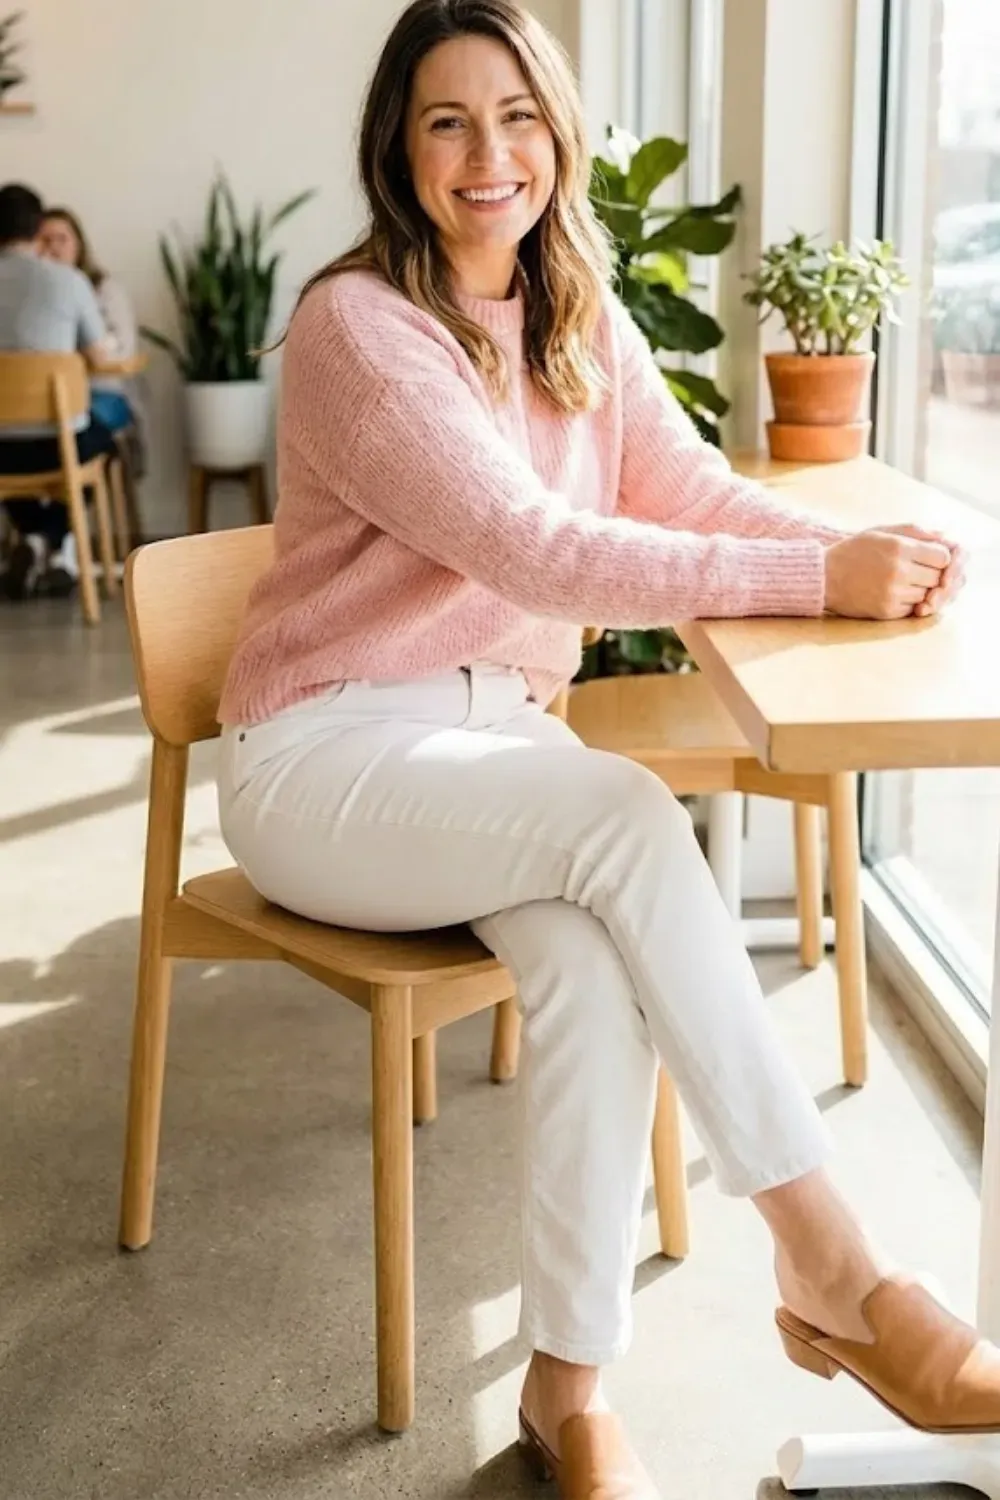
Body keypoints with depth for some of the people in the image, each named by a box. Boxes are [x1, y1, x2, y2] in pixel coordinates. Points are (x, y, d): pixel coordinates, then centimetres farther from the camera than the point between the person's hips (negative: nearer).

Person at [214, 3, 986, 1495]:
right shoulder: (358, 325, -14)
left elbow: (691, 486, -1)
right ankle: (831, 1270, -23)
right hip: (326, 758, -5)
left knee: (593, 960, -27)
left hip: (496, 735, 5)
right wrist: (819, 579, -30)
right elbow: (535, 551, -25)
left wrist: (863, 548, -22)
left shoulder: (584, 322, 9)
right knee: (627, 815, -31)